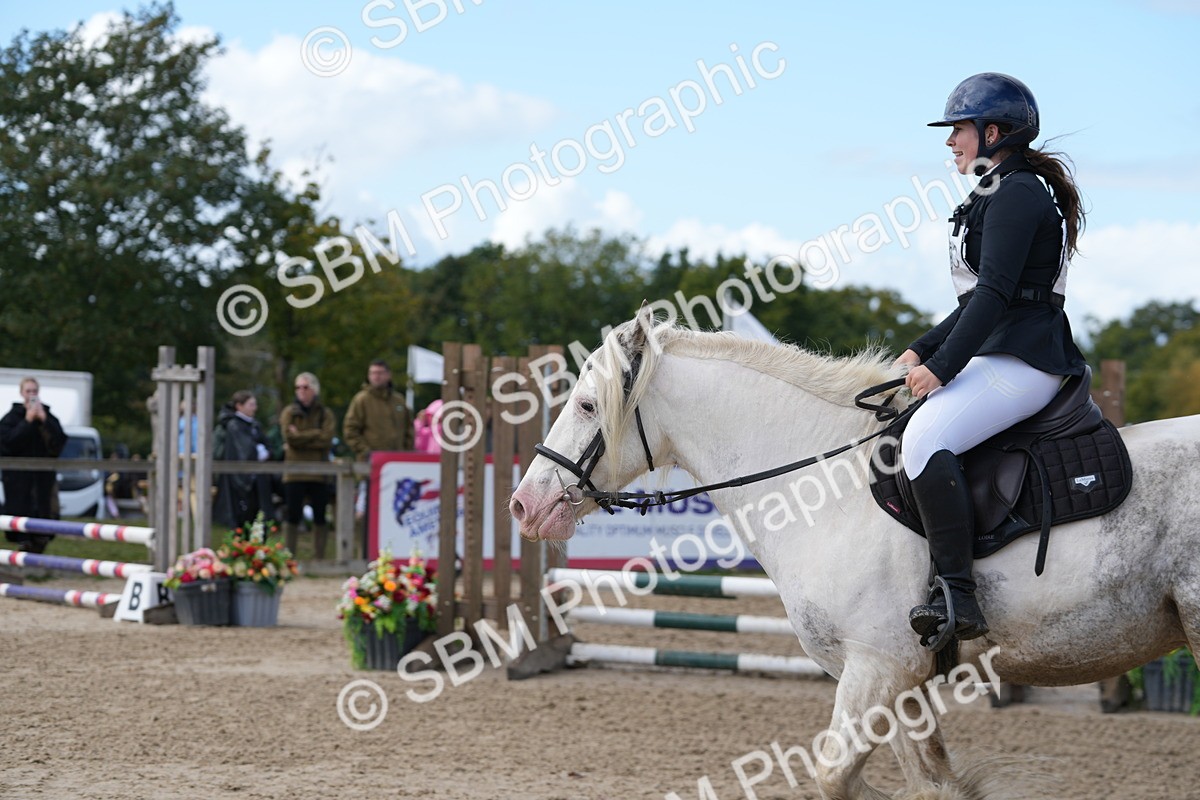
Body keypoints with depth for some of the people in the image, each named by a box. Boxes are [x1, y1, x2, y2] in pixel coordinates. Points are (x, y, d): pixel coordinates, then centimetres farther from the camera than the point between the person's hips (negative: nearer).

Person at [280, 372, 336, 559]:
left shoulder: (325, 414, 8)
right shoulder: (289, 413, 8)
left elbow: (326, 440, -8)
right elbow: (290, 437, -9)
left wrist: (300, 437, -10)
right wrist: (315, 434, -7)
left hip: (319, 474, 1)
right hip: (295, 473, -1)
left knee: (320, 517, 3)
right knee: (292, 517, -3)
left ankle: (319, 558, 8)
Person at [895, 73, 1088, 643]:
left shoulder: (1017, 194, -11)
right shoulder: (996, 195, 22)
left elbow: (995, 293, -20)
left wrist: (942, 367, -21)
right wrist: (922, 351, 15)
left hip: (1022, 361, -12)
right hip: (997, 355, 12)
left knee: (925, 439, -29)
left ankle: (957, 596, -31)